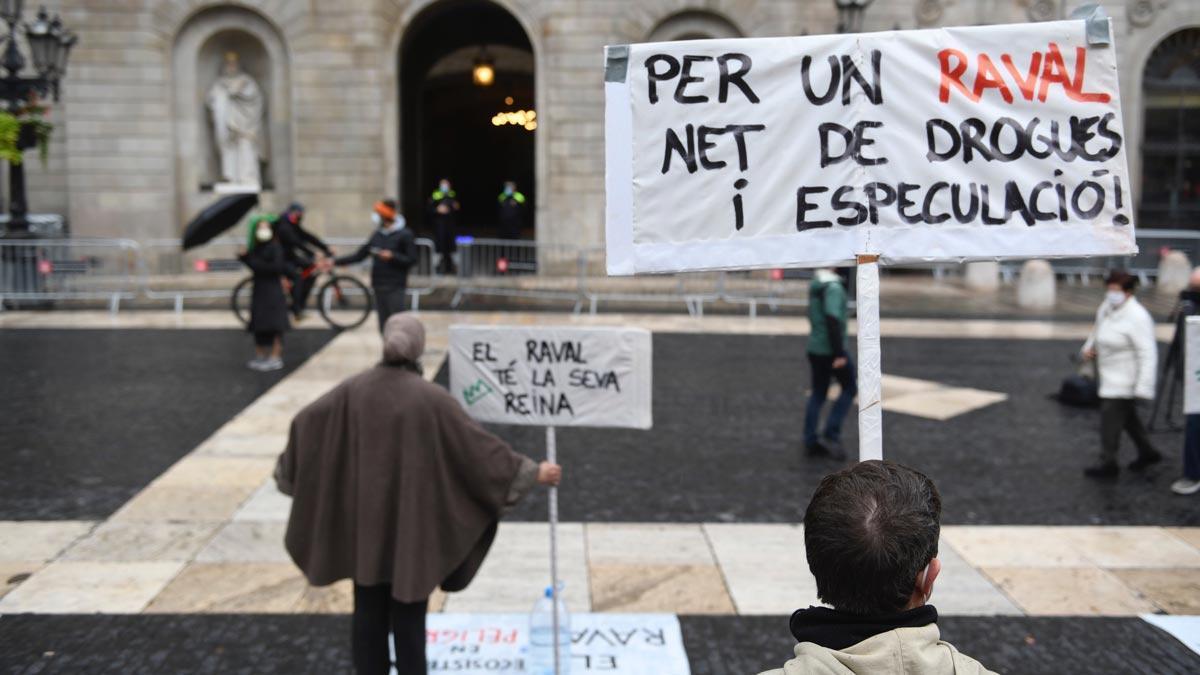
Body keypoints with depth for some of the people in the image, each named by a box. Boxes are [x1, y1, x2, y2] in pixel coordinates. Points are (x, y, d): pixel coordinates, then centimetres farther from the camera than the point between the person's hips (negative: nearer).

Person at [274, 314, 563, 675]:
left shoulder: (354, 390, -4)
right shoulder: (431, 397, -15)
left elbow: (305, 421, 4)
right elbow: (479, 443, -13)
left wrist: (288, 467, 24)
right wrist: (532, 472, -3)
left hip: (366, 521, 3)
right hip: (413, 523, -3)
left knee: (369, 610, 14)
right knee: (408, 610, 7)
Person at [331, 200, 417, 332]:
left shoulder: (404, 235, -6)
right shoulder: (377, 234, 10)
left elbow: (412, 260, -8)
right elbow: (359, 255, 13)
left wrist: (392, 256, -19)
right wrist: (335, 261, 9)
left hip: (395, 287, -6)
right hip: (379, 286, 6)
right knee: (384, 326, 7)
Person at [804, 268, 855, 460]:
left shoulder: (815, 286, 11)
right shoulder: (833, 287, -18)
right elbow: (833, 320, -26)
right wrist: (839, 354, -25)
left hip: (815, 348, 8)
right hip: (831, 350, -8)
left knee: (818, 394, 12)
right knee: (850, 389, 7)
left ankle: (811, 441, 12)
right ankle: (831, 434, 1)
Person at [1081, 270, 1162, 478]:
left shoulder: (1137, 317, -22)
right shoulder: (1105, 308, 3)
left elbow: (1148, 353, -24)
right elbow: (1097, 330, 25)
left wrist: (1143, 387, -29)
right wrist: (1089, 346, 5)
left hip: (1125, 380, -9)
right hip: (1110, 375, 9)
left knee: (1111, 416, -6)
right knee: (1127, 416, 21)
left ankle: (1108, 464, 6)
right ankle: (1147, 452, 38)